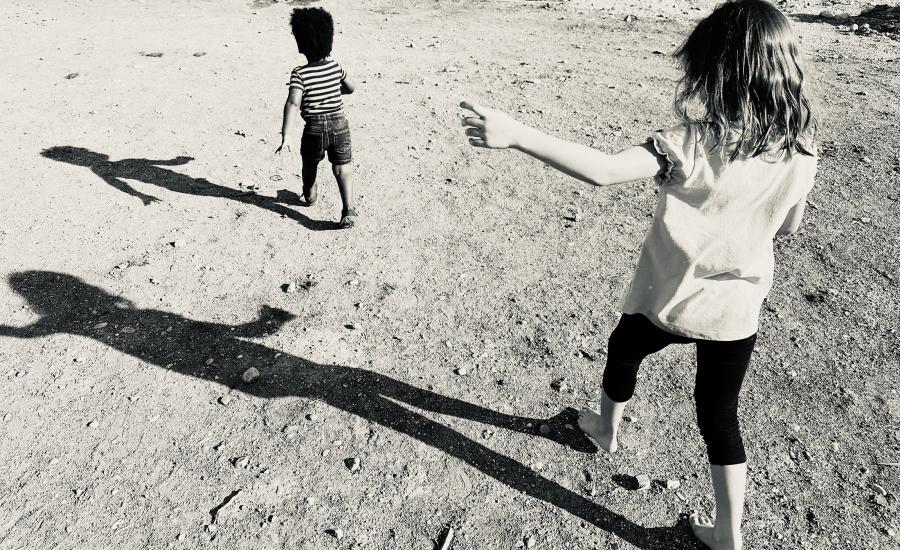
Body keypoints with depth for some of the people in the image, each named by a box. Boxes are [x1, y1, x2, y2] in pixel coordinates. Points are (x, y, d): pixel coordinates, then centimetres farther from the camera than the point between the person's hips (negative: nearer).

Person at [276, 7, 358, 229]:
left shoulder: (300, 74, -12)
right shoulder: (335, 66, 1)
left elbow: (293, 103, -25)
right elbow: (351, 87, 17)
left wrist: (286, 136, -28)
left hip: (315, 129, -2)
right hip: (340, 125, 2)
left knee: (309, 165, 24)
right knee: (342, 169, 2)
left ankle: (310, 195, 48)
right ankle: (348, 209, -14)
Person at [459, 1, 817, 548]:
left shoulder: (692, 144, -25)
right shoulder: (800, 149, -9)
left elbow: (603, 170, -38)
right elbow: (789, 224, 6)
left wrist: (515, 133, -41)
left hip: (670, 300, -3)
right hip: (737, 310, 4)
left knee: (624, 350, 29)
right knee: (720, 415, 18)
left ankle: (607, 428, 55)